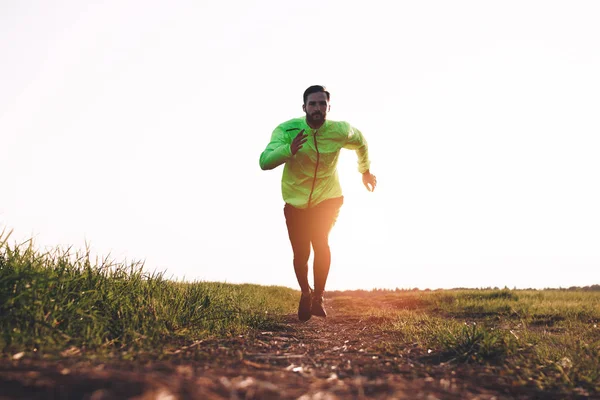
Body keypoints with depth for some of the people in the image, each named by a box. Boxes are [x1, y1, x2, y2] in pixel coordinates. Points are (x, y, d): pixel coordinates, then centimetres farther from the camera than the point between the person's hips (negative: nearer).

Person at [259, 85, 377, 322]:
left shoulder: (340, 131, -14)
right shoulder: (287, 130, -20)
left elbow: (361, 143, 10)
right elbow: (264, 162, -32)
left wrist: (365, 171, 17)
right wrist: (289, 149, -49)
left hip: (328, 198, 0)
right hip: (296, 200, 0)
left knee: (321, 243, -21)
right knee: (300, 253, 3)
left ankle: (318, 297, 0)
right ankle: (305, 294, 33)